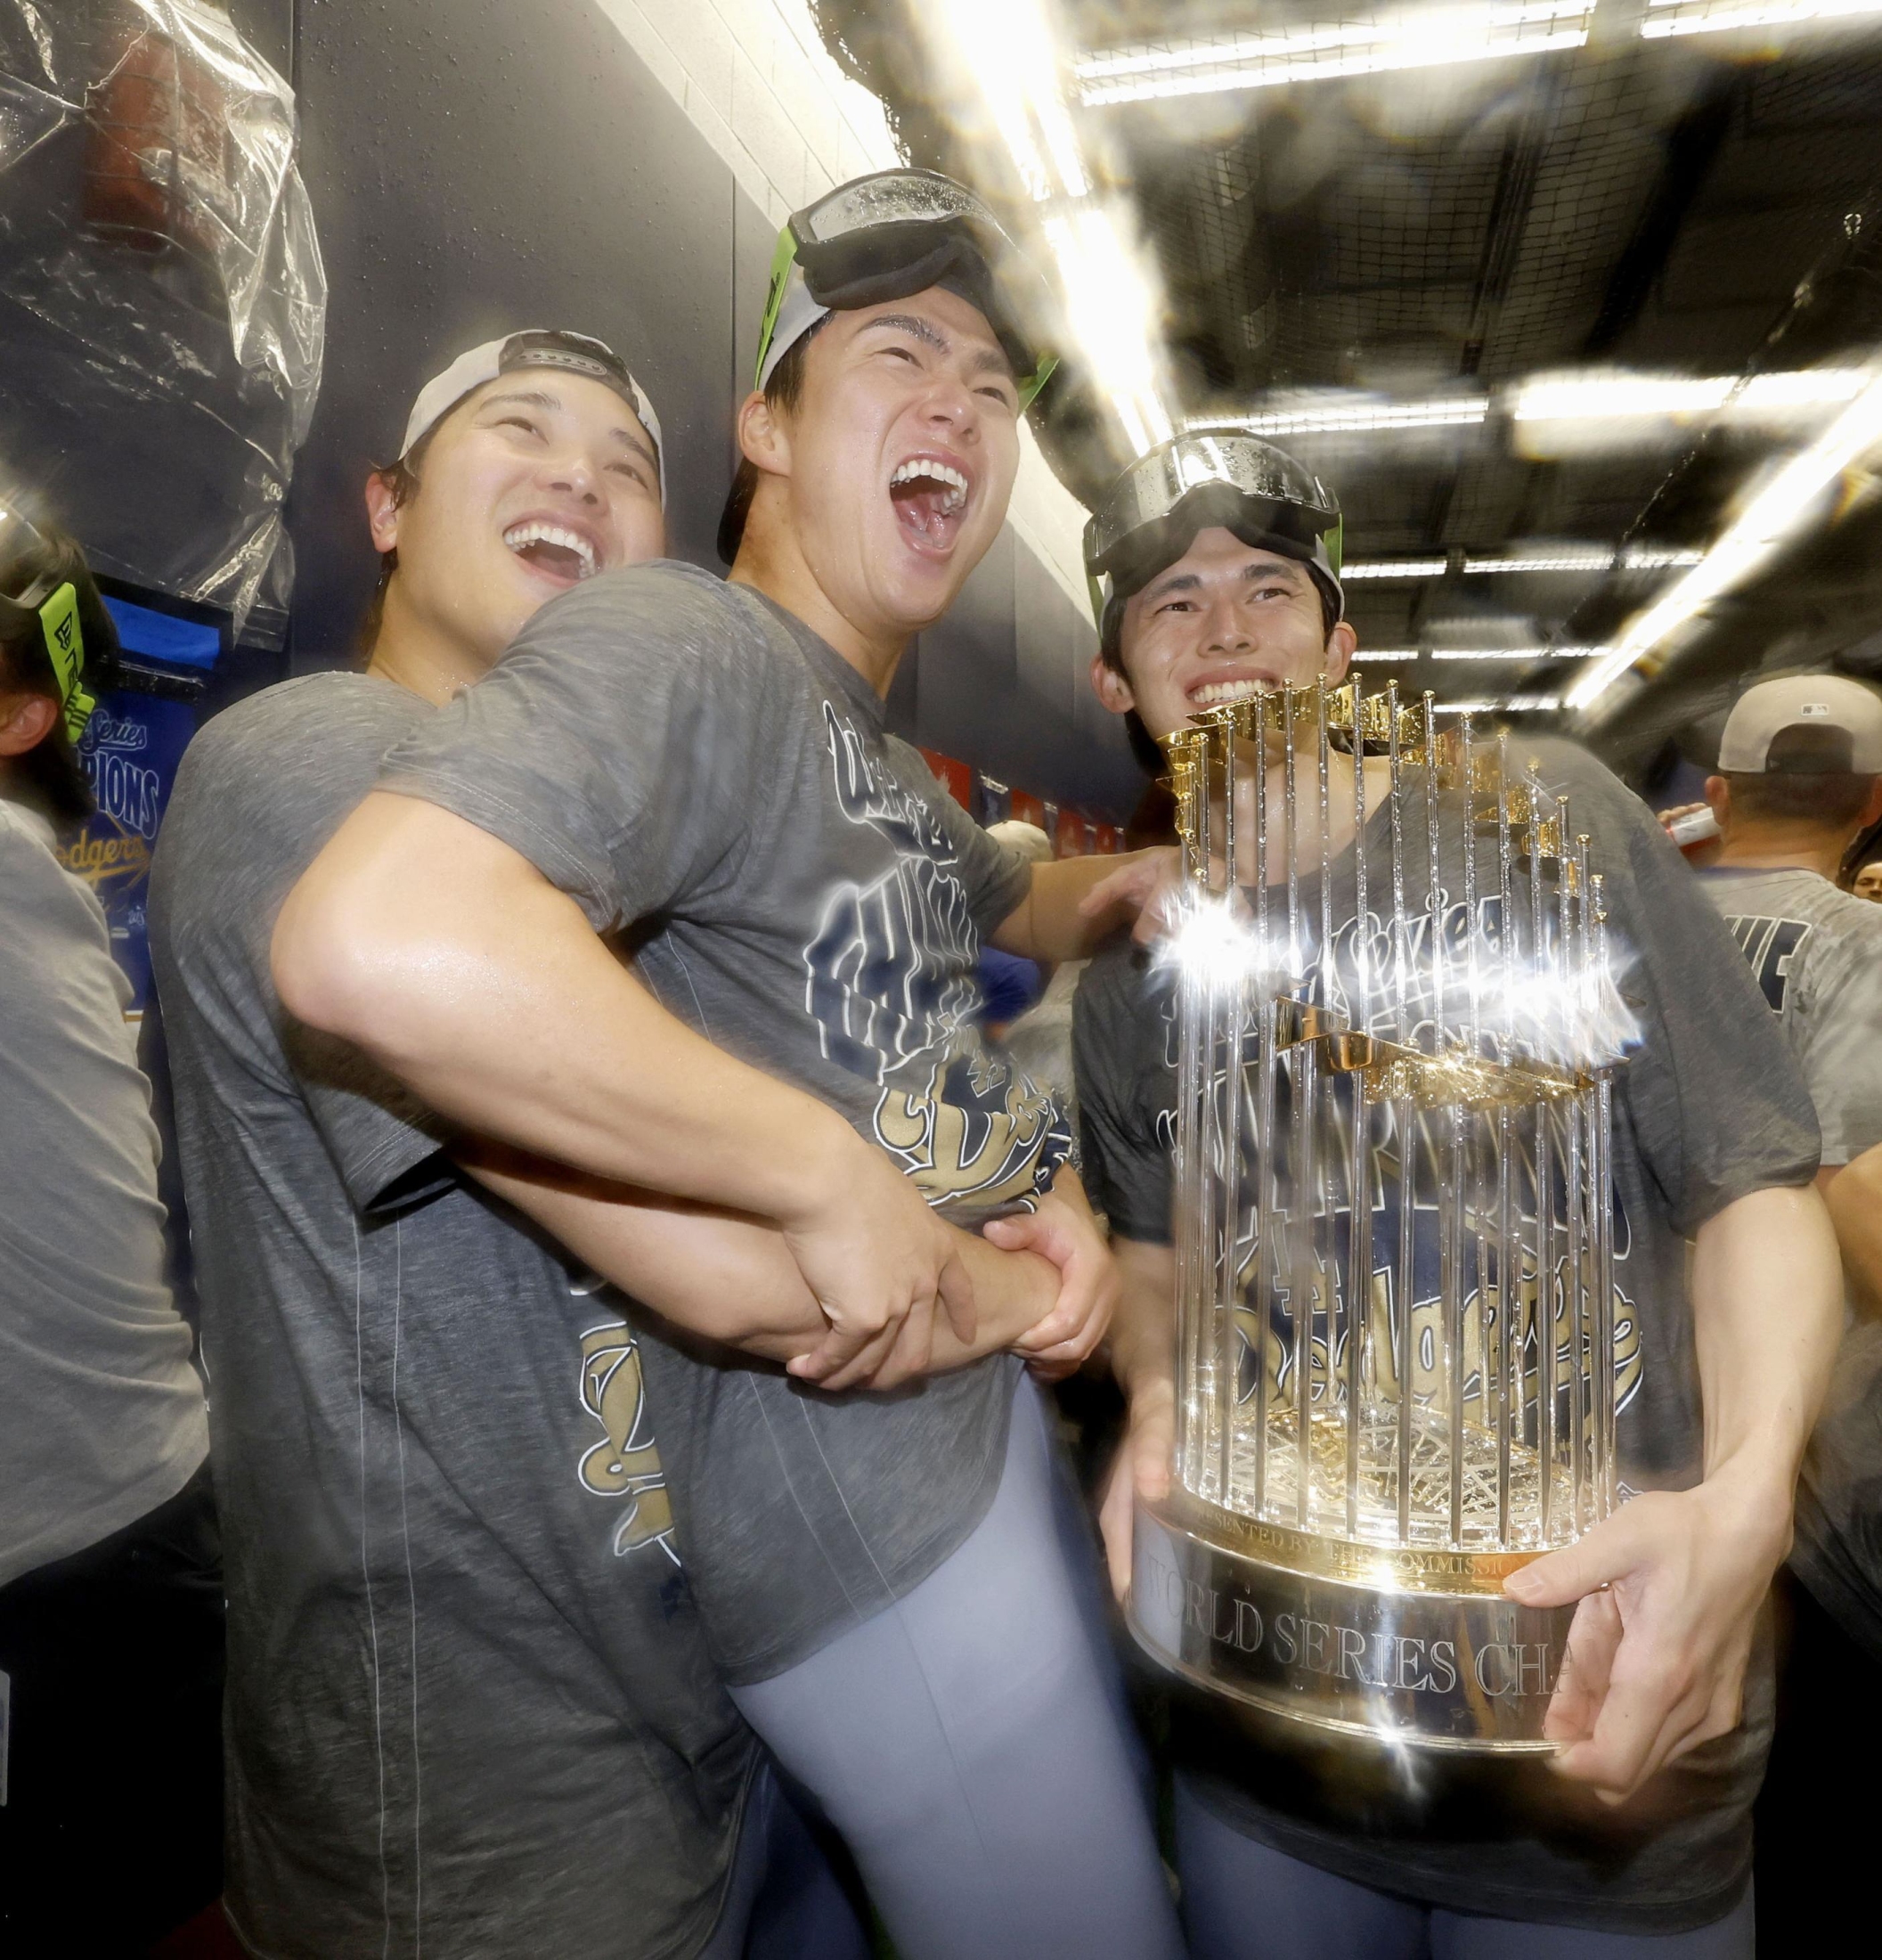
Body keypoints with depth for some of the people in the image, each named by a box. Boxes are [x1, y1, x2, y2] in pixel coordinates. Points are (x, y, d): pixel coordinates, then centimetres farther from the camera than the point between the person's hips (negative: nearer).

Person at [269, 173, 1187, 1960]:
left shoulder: (878, 760, 11)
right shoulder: (679, 647, -20)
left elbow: (1025, 903, 30)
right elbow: (374, 943, -38)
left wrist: (1146, 877, 8)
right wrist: (827, 1175, -31)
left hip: (979, 1395, 10)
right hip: (855, 1500, -10)